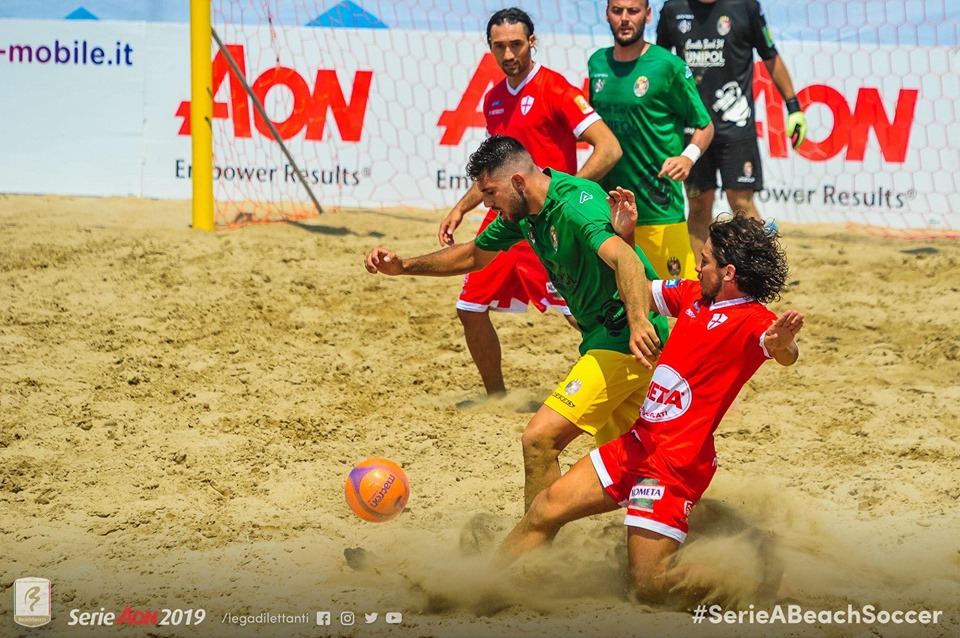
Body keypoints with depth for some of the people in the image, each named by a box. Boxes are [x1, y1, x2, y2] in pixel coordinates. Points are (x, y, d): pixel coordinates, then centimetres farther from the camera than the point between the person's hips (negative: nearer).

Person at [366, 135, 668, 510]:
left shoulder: (575, 204, -23)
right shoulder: (524, 212, 6)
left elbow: (623, 257, -40)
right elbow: (474, 255, 22)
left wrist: (639, 321, -57)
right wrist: (404, 266, 11)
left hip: (625, 340, -10)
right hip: (605, 338, 10)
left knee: (540, 439, -16)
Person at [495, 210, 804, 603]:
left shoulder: (751, 320, -17)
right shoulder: (692, 295, 9)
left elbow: (785, 356, -38)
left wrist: (782, 344, -61)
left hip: (677, 463, -8)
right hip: (638, 440, 8)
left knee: (650, 585, -8)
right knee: (546, 510, 10)